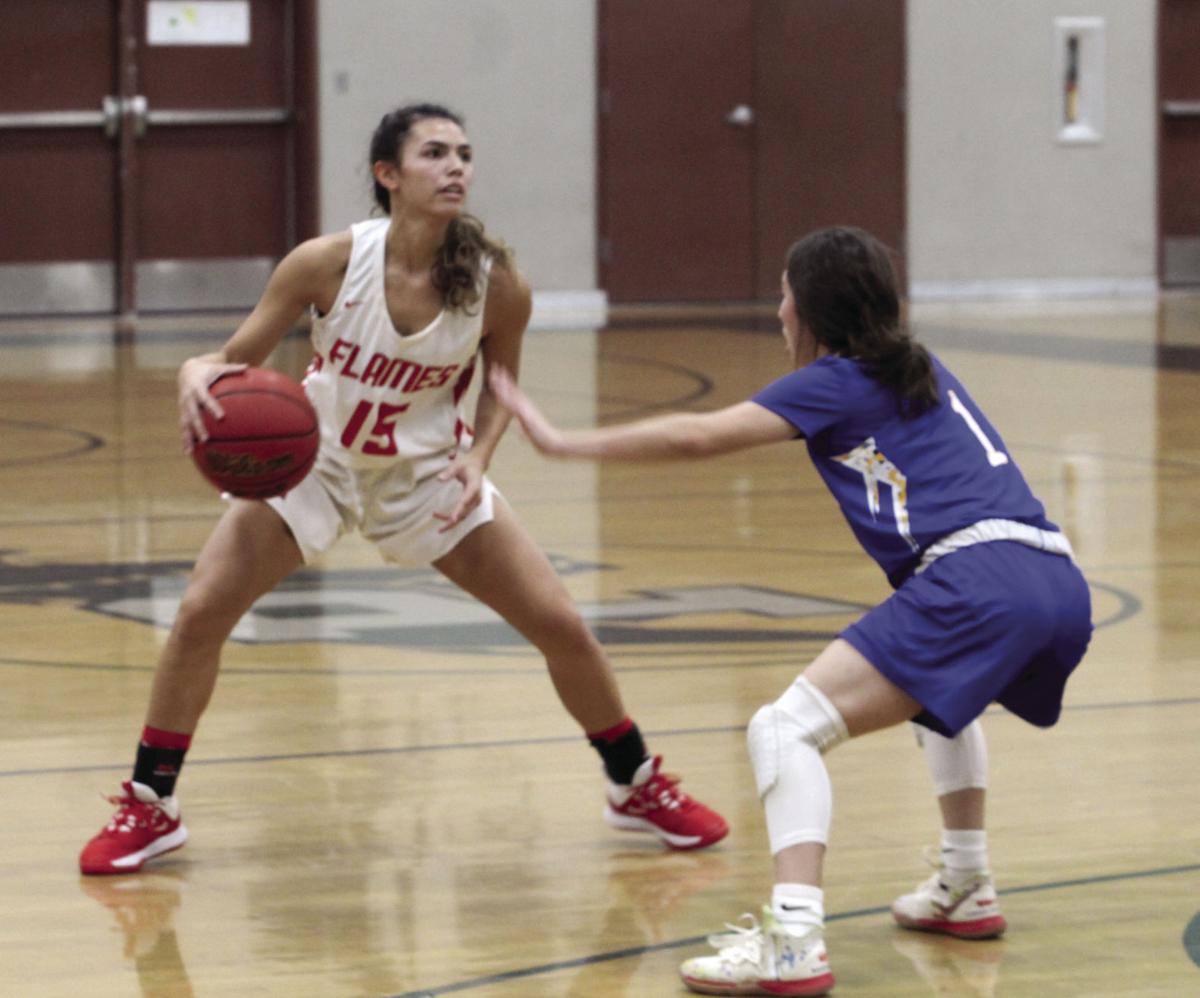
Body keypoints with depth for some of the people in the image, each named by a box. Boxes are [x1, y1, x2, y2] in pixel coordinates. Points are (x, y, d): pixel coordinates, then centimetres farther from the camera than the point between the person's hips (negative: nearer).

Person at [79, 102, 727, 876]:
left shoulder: (496, 284, -22)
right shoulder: (328, 262, -26)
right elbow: (235, 360, -16)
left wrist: (477, 457, -19)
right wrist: (198, 376, -40)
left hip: (428, 474, 1)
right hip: (314, 462, -1)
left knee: (561, 625, -3)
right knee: (201, 614, -15)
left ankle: (638, 788, 22)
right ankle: (150, 808, 4)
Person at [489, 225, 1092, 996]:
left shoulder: (837, 382, 6)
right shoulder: (922, 370, 27)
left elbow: (696, 437, 0)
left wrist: (560, 441, 6)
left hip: (976, 580, -9)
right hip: (1060, 580, 9)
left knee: (787, 730, -10)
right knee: (940, 687, 41)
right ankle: (967, 889, 37)